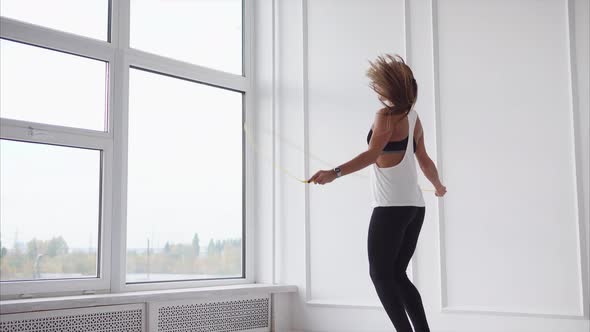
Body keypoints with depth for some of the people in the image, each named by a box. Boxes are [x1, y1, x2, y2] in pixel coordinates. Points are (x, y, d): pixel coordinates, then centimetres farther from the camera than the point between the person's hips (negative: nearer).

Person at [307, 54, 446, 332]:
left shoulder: (386, 115, -9)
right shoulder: (413, 116, 14)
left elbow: (372, 154, -24)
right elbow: (424, 160, 21)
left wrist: (335, 173, -34)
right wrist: (438, 186, 39)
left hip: (391, 206, -8)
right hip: (414, 206, 8)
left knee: (381, 275, -3)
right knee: (397, 275, 13)